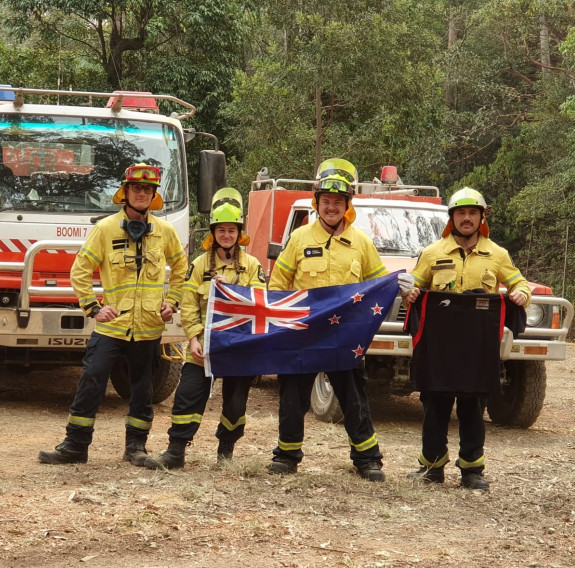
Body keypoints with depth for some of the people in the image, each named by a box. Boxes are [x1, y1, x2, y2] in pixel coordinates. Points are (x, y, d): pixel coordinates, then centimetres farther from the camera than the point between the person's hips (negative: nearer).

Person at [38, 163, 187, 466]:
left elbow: (180, 267, 20)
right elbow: (80, 270, 0)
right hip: (111, 324, -2)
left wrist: (172, 301, 10)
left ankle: (136, 445, 21)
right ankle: (75, 445, 1)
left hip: (149, 327, 2)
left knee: (142, 390, 10)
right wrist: (93, 308, -6)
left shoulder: (165, 231, 5)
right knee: (90, 383, -6)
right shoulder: (105, 229, -3)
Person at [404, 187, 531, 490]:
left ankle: (472, 469, 11)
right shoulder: (433, 253, 9)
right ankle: (432, 465, 14)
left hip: (480, 344, 0)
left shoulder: (497, 255, 9)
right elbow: (414, 284, 14)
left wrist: (520, 294, -9)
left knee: (473, 409, 4)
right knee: (435, 406, 3)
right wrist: (410, 293, -8)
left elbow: (519, 283, 14)